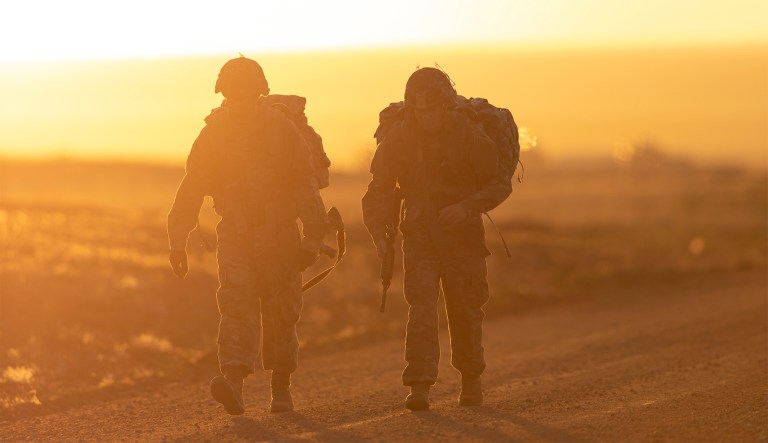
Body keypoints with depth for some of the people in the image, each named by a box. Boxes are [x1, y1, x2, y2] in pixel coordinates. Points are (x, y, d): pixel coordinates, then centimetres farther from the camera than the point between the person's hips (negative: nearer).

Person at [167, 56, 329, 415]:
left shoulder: (283, 131, -3)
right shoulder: (212, 134, 4)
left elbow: (306, 187, -4)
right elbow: (191, 191, 5)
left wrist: (312, 240, -12)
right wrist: (178, 242, -1)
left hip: (279, 237, -1)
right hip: (235, 237, 1)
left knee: (279, 315, 6)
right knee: (236, 307, -15)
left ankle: (281, 388, 22)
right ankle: (233, 385, -28)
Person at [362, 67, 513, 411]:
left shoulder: (469, 134, -13)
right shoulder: (398, 137, -7)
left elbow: (500, 183, -9)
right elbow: (380, 188, 3)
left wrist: (467, 206, -25)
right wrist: (378, 231, -12)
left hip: (462, 232, -1)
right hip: (419, 233, 1)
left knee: (465, 309, 7)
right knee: (421, 303, -14)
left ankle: (471, 381, 28)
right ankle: (420, 386, -20)